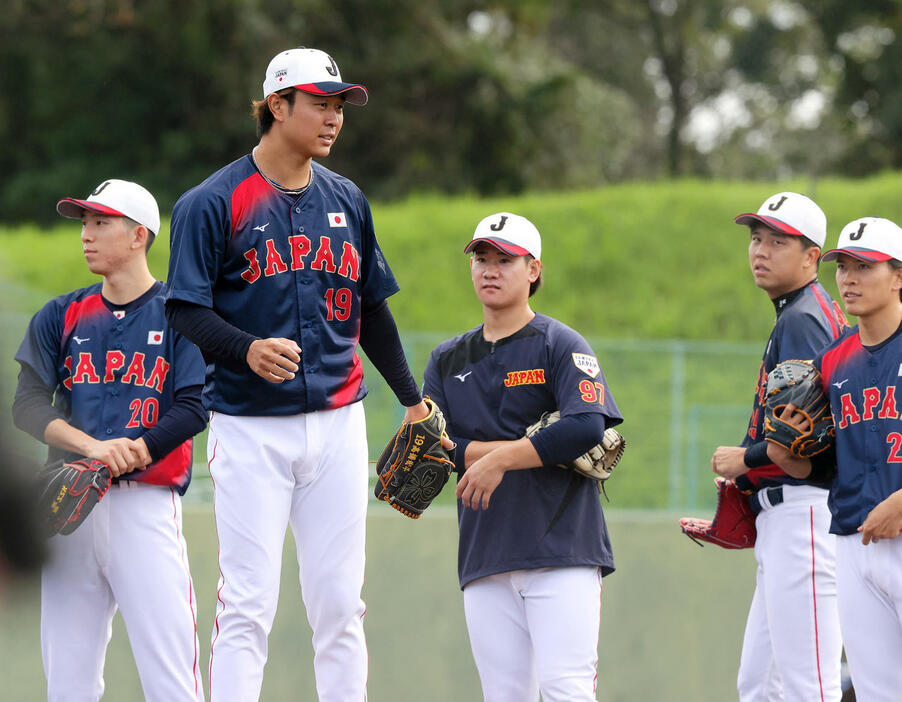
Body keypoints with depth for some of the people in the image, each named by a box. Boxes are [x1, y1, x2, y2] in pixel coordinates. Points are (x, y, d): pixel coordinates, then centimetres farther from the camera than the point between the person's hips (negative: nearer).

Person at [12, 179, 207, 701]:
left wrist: (130, 454, -18)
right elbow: (28, 405, 4)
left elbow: (193, 408, -4)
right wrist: (93, 447, -14)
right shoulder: (62, 316, 15)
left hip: (145, 503, -4)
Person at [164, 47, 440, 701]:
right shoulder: (214, 202, -5)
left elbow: (372, 309, 21)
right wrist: (248, 349, -28)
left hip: (337, 423, 5)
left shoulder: (347, 200, 12)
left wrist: (413, 400, 20)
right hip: (250, 426, -5)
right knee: (248, 604, -7)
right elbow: (185, 309, -10)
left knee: (341, 603, 5)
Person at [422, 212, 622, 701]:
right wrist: (531, 446, -6)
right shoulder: (447, 360, 17)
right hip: (484, 560, 5)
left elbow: (586, 427, -14)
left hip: (561, 548, -5)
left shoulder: (560, 345, 2)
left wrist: (499, 458, -14)